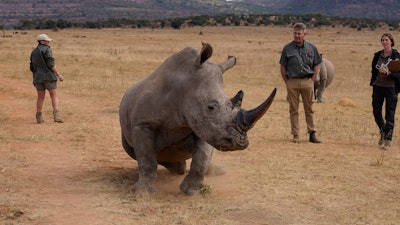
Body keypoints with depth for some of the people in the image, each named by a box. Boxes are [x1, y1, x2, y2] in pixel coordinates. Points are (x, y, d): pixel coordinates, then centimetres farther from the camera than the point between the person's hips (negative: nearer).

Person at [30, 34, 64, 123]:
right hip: (49, 76, -6)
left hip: (38, 77, 6)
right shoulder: (47, 49, -7)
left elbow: (32, 67, 15)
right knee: (54, 96, -2)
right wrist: (58, 74, -14)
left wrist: (35, 79, 24)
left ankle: (39, 118, 13)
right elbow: (50, 64, -16)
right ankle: (56, 116, -16)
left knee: (40, 97, 14)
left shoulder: (34, 52, 14)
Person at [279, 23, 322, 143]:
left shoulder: (311, 47, 5)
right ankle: (295, 135, 7)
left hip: (307, 81, 1)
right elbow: (283, 67, 5)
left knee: (309, 109, 6)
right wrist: (287, 83, -1)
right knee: (293, 110, 3)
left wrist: (312, 81, 2)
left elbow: (316, 66, 10)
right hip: (292, 81, -1)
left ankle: (312, 134, 10)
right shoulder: (287, 48, 2)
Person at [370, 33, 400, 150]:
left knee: (389, 116, -3)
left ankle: (388, 140, 3)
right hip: (378, 87, 5)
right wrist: (372, 82, 10)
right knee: (376, 112, 10)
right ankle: (383, 132, 35)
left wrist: (390, 72, -25)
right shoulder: (378, 55, 8)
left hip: (391, 88, -5)